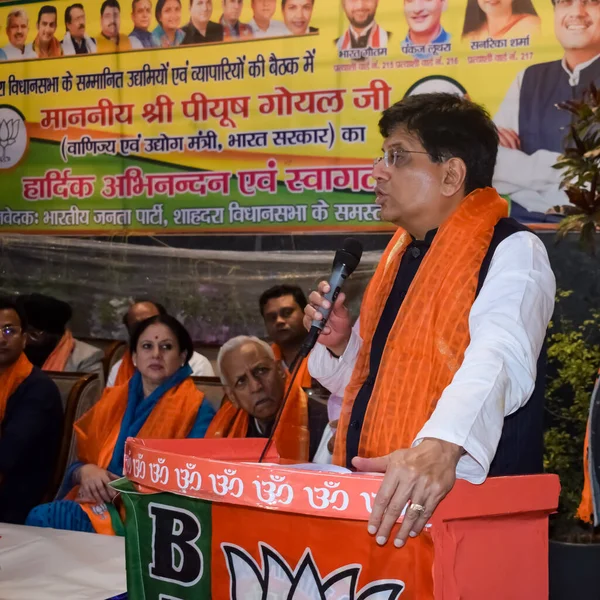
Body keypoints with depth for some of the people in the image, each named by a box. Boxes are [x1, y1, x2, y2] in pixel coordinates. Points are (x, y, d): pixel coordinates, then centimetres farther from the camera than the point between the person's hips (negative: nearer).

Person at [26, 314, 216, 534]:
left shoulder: (196, 412, 0)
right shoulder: (112, 400, 18)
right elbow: (81, 461, 21)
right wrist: (85, 472, -5)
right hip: (99, 504, 6)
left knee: (43, 519, -28)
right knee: (39, 517, -27)